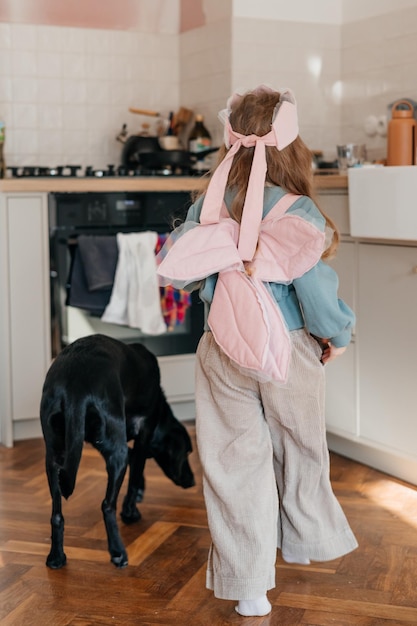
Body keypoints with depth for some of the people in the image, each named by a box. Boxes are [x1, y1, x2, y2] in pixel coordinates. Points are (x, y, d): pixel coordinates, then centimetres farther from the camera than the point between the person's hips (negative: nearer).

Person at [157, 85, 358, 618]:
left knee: (234, 460, 11)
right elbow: (316, 290, -20)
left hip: (223, 352, 2)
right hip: (288, 353, -2)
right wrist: (338, 336, -2)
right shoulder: (299, 212, -19)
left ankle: (248, 587, 17)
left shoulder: (209, 204, -8)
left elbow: (173, 270, -4)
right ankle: (309, 542, 45)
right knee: (299, 452, 21)